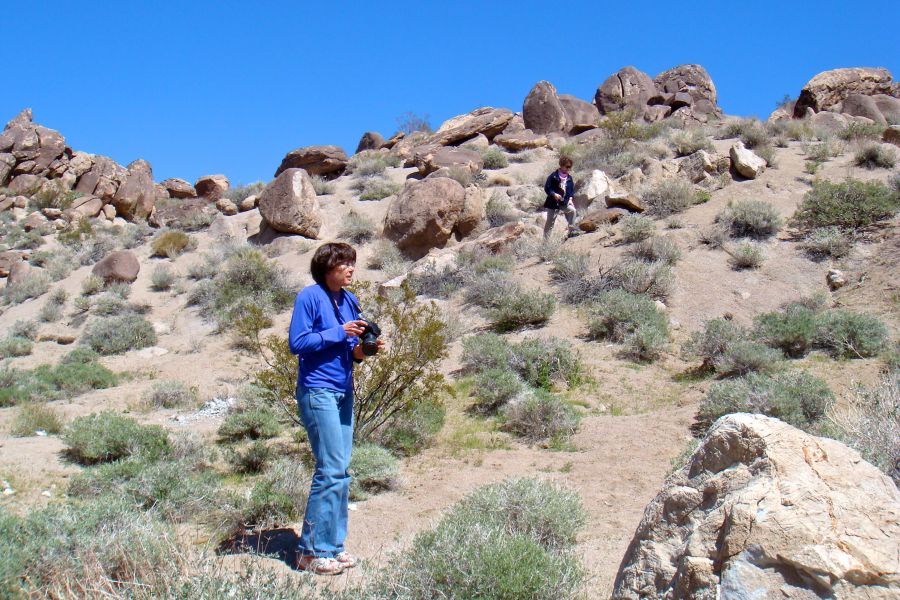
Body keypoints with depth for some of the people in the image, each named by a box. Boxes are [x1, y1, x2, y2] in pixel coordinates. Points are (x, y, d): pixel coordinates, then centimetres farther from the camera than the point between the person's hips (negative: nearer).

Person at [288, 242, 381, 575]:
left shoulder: (349, 300, 13)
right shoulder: (310, 296, -8)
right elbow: (296, 343, -13)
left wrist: (359, 350, -3)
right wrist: (339, 333, -16)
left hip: (344, 392, 8)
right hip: (317, 390, -8)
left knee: (340, 470, 10)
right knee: (332, 469, -10)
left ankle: (333, 545, 19)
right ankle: (312, 551, 0)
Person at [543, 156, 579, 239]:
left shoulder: (569, 178, 6)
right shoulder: (553, 176, -10)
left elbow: (572, 190, 13)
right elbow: (547, 188, -11)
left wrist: (570, 199, -3)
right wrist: (554, 194, -25)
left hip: (565, 202, 4)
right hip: (553, 202, -4)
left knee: (572, 210, -25)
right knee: (550, 223, 1)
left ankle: (572, 230, -14)